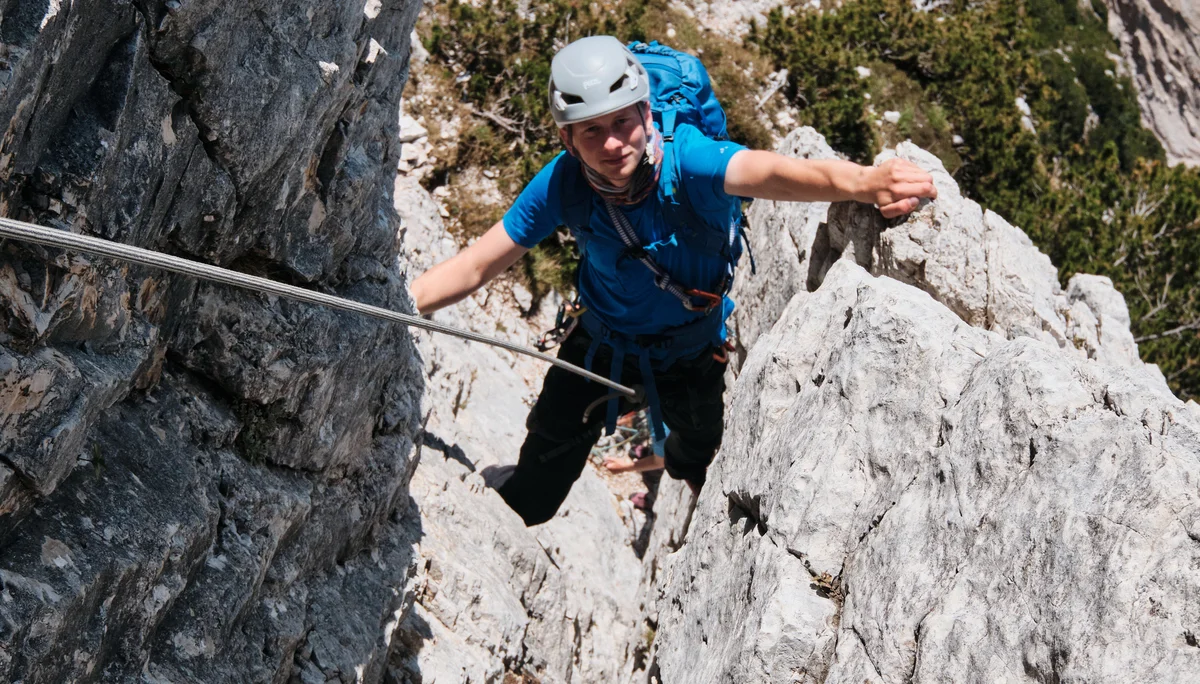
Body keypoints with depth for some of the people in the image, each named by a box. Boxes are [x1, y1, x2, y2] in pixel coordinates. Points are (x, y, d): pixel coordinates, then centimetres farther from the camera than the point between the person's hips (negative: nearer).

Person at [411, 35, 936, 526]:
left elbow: (770, 172, -60)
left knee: (701, 458, 20)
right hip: (602, 340, 2)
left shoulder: (687, 159, -37)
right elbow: (476, 265, -18)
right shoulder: (562, 184, -27)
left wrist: (862, 182, -80)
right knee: (542, 471, 15)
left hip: (692, 351, -1)